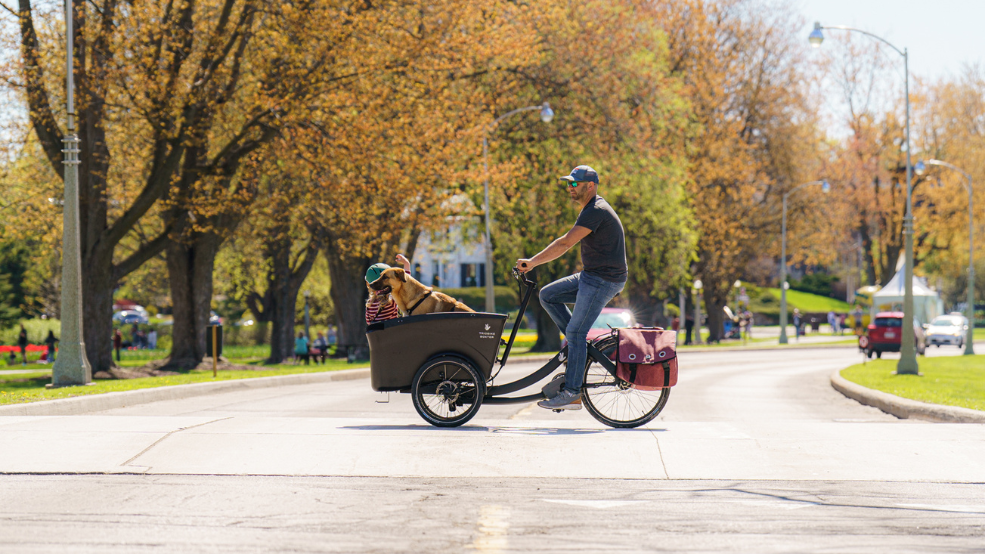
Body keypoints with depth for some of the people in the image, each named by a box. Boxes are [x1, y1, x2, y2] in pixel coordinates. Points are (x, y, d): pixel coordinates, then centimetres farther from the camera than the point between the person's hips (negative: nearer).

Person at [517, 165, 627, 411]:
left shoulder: (596, 212, -19)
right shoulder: (593, 207, 15)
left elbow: (565, 243, -25)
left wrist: (532, 262, -21)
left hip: (603, 280, -10)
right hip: (590, 276, 10)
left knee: (575, 333, -11)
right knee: (548, 295, 8)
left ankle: (572, 394, -10)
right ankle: (581, 344, 9)